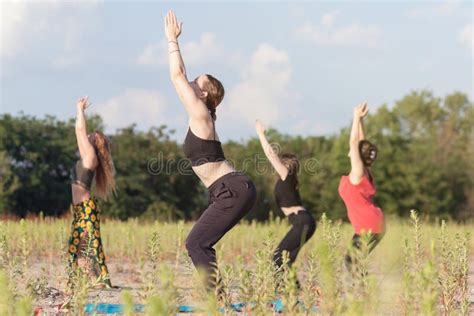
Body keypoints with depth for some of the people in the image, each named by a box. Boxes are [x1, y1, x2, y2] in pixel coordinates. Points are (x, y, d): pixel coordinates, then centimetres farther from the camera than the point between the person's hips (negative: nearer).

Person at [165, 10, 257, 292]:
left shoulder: (200, 114, -6)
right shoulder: (199, 116, 18)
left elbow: (177, 75, -8)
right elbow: (179, 78, 26)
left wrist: (173, 39, 1)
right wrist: (173, 41, 29)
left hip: (233, 190, -10)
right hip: (234, 191, 10)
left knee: (196, 243, -10)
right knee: (201, 244, 12)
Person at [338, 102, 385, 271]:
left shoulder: (358, 171, -9)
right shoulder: (362, 170, 13)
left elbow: (354, 142, -13)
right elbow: (360, 143, 17)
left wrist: (357, 118, -9)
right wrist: (359, 119, 16)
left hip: (369, 225, -9)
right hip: (370, 224, 9)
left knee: (353, 261, -9)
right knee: (352, 261, 9)